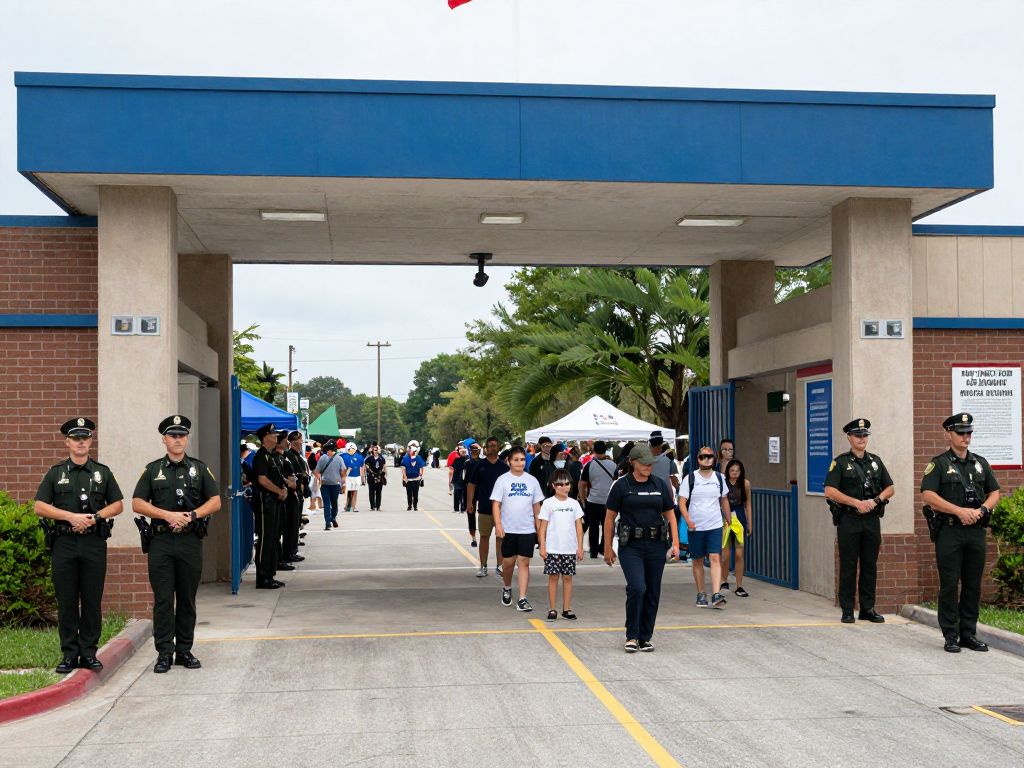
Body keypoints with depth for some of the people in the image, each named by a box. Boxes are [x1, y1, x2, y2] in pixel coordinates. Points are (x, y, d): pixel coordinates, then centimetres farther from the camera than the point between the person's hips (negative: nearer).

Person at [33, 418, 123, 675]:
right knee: (66, 601, 1)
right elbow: (39, 506, 2)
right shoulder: (55, 473, 9)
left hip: (94, 543, 0)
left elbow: (118, 505, 10)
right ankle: (69, 654, 8)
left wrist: (95, 516, -8)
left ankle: (89, 653, 8)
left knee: (92, 601, 1)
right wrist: (71, 516, -11)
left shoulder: (102, 472, 11)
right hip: (64, 544, 0)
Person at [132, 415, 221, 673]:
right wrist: (168, 515, -12)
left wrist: (191, 515, -12)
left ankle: (185, 651, 15)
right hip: (161, 541, -1)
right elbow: (137, 503, 1)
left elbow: (215, 502, 4)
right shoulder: (153, 470, 8)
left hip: (191, 541, 1)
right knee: (163, 599, -2)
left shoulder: (199, 468, 9)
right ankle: (164, 653, 2)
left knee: (187, 599, 6)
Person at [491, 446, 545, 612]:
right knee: (508, 562, 7)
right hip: (508, 529, -1)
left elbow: (536, 505, 12)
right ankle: (507, 589, 34)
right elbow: (496, 504, -4)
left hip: (527, 529, 1)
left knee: (524, 562, -2)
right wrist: (498, 524, -14)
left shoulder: (532, 480, 6)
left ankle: (522, 599, -2)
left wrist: (538, 527, 12)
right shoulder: (502, 480, -2)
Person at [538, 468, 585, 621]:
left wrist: (580, 547, 3)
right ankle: (552, 610, 9)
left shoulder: (574, 504, 5)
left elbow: (579, 526, 8)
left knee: (568, 577, 6)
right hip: (553, 549, -2)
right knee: (553, 577, 3)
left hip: (570, 549, 2)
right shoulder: (548, 503, -2)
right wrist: (542, 547, -7)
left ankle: (567, 609, 13)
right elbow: (542, 526, -1)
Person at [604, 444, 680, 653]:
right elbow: (609, 518, 3)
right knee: (637, 588, -17)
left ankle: (645, 637, 18)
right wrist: (608, 548, 2)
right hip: (630, 546, -3)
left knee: (653, 592, 6)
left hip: (656, 545, 4)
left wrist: (675, 543, 3)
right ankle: (632, 637, -4)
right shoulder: (621, 486, -1)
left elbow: (670, 515, 12)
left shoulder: (660, 485, 8)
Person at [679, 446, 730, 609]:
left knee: (715, 558, -11)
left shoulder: (719, 478, 7)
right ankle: (701, 594, 20)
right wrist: (688, 520, -18)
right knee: (698, 560, 9)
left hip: (715, 525, 1)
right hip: (695, 527, -1)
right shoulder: (690, 479, -2)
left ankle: (716, 595, -18)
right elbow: (682, 502, -4)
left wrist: (729, 520, 21)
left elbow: (724, 500, 19)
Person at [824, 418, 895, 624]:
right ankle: (847, 610, 4)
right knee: (848, 566, -1)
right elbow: (829, 491, -11)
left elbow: (890, 488, 15)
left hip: (872, 520, 4)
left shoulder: (875, 461, 13)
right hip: (849, 520, -4)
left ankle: (868, 609, 14)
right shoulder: (840, 462, -1)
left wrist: (876, 500, -5)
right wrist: (857, 503, -16)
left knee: (870, 566, 7)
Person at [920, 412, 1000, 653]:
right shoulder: (939, 464, -2)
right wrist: (959, 511, -17)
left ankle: (969, 634, 16)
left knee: (973, 585, 8)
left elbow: (994, 493, 15)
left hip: (976, 531, 5)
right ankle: (950, 636, 3)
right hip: (949, 532, -5)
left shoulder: (980, 463, 14)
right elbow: (927, 495, -12)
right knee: (949, 585, -2)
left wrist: (981, 510, -6)